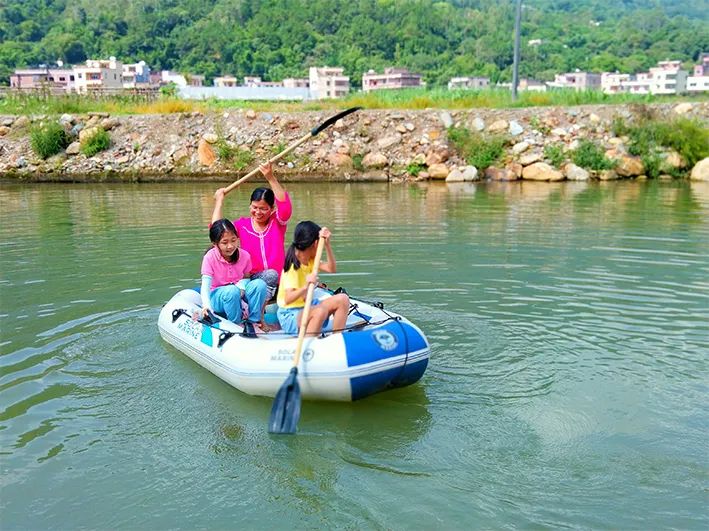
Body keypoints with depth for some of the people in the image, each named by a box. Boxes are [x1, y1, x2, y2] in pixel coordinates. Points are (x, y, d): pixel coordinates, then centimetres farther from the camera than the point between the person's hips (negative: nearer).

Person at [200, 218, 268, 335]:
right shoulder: (209, 257, -17)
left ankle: (252, 322, -14)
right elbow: (205, 284, -25)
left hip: (238, 294, 3)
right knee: (232, 291, -38)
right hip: (217, 296, -3)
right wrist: (206, 305, -44)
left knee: (259, 284, -25)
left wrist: (241, 286, -18)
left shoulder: (245, 256, -7)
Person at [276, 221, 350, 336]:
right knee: (321, 310, -37)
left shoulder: (309, 260, 5)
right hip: (290, 316, -9)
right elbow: (287, 299, -31)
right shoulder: (293, 266, -21)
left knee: (342, 299, -6)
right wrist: (305, 287, -49)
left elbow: (331, 269, -6)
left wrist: (327, 244, -15)